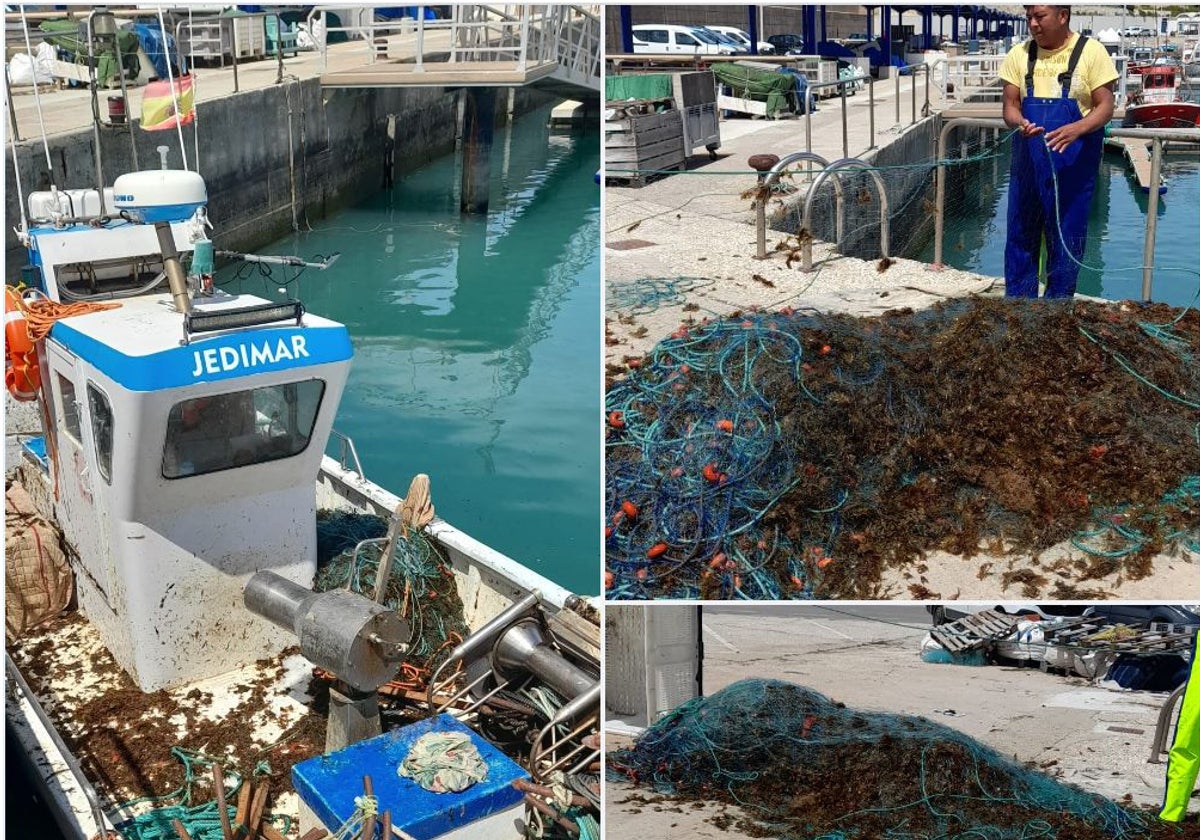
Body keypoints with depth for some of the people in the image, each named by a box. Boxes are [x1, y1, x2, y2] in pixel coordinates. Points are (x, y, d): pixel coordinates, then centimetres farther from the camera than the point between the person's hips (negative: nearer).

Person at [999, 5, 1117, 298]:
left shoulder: (1091, 52, -6)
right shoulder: (1019, 55, 2)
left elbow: (1105, 107, -8)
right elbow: (1010, 106, 2)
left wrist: (1076, 129, -28)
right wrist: (1020, 123, -22)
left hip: (1073, 164, -3)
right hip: (1027, 162, 3)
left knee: (1066, 239, 3)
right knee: (1021, 234, 7)